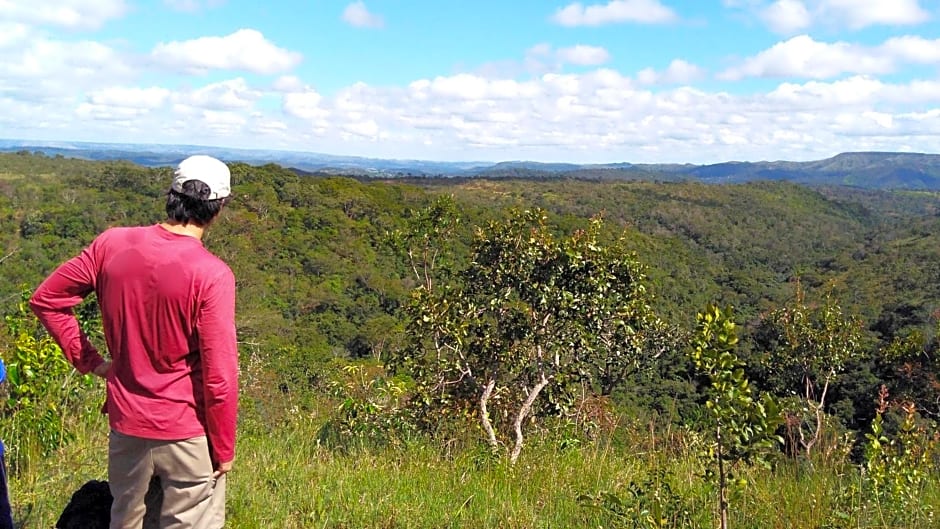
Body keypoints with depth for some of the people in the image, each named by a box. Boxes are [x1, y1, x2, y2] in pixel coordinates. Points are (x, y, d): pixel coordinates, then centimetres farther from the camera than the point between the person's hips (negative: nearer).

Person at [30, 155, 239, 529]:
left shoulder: (112, 244, -6)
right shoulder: (211, 274, -20)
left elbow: (45, 300, 4)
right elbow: (219, 377, -19)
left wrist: (88, 360, 7)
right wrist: (224, 450, -6)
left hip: (125, 421, 5)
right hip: (187, 431, -5)